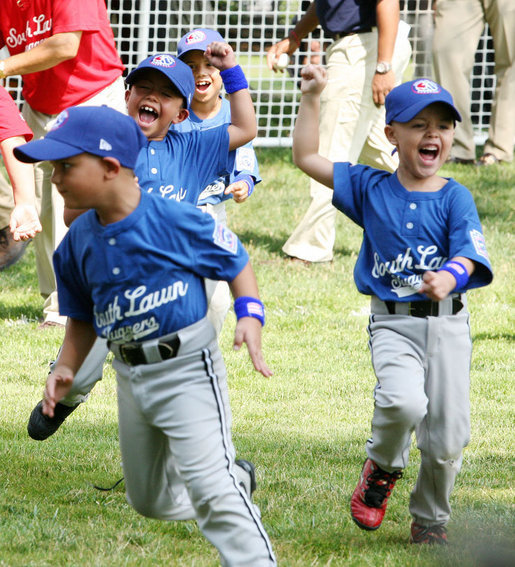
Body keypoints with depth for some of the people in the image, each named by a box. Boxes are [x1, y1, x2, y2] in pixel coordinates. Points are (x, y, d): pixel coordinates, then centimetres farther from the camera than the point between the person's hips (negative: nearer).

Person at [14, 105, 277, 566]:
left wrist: (250, 317, -22)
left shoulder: (177, 221, -18)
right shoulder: (79, 241, 0)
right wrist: (66, 368, -3)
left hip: (187, 370, -7)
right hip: (130, 376, 7)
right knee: (146, 499, 19)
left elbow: (237, 265, -5)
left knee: (211, 487, -20)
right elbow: (83, 318, 12)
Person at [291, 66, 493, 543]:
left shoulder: (455, 198, 1)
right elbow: (306, 158, 8)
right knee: (403, 401, -29)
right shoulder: (371, 188, 6)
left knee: (447, 437, 2)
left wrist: (449, 278, -35)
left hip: (448, 324, 1)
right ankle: (382, 467, 4)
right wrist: (310, 99, 4)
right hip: (393, 323, -1)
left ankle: (429, 518, 29)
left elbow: (469, 255, -12)